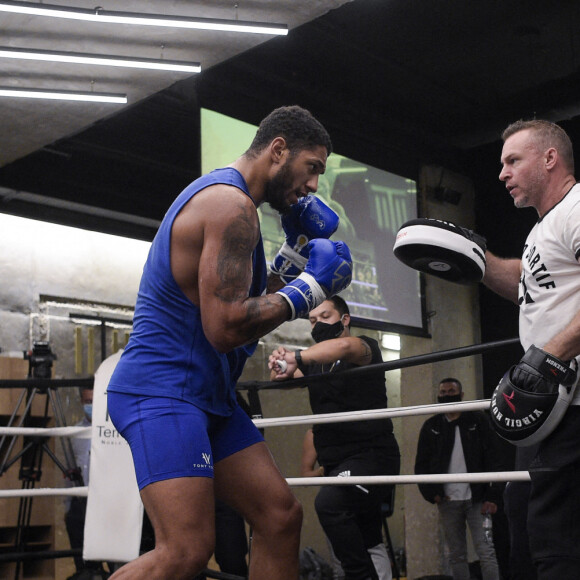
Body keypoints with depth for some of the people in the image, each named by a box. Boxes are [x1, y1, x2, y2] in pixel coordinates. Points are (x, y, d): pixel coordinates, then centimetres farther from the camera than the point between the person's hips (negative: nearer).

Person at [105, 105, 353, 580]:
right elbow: (226, 328, -22)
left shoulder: (221, 196, 20)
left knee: (281, 518, 4)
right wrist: (309, 288, -11)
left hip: (207, 394, 11)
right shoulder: (232, 204, -14)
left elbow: (242, 302, 24)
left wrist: (297, 252, 15)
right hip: (164, 388, -11)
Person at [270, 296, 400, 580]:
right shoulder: (315, 362, 17)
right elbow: (288, 377, 2)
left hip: (370, 453, -7)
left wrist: (297, 357, -39)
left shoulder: (366, 347, -6)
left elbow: (344, 346, -28)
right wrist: (281, 364, -21)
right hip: (336, 461, 8)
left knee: (329, 503, -30)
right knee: (363, 539, 11)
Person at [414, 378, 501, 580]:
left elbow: (492, 459, -1)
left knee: (485, 550, -5)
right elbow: (421, 465, 11)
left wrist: (491, 496, -9)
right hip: (447, 501, 3)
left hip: (476, 498, -2)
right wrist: (431, 493, -2)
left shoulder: (478, 421, 3)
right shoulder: (431, 426, 10)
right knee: (456, 555, 6)